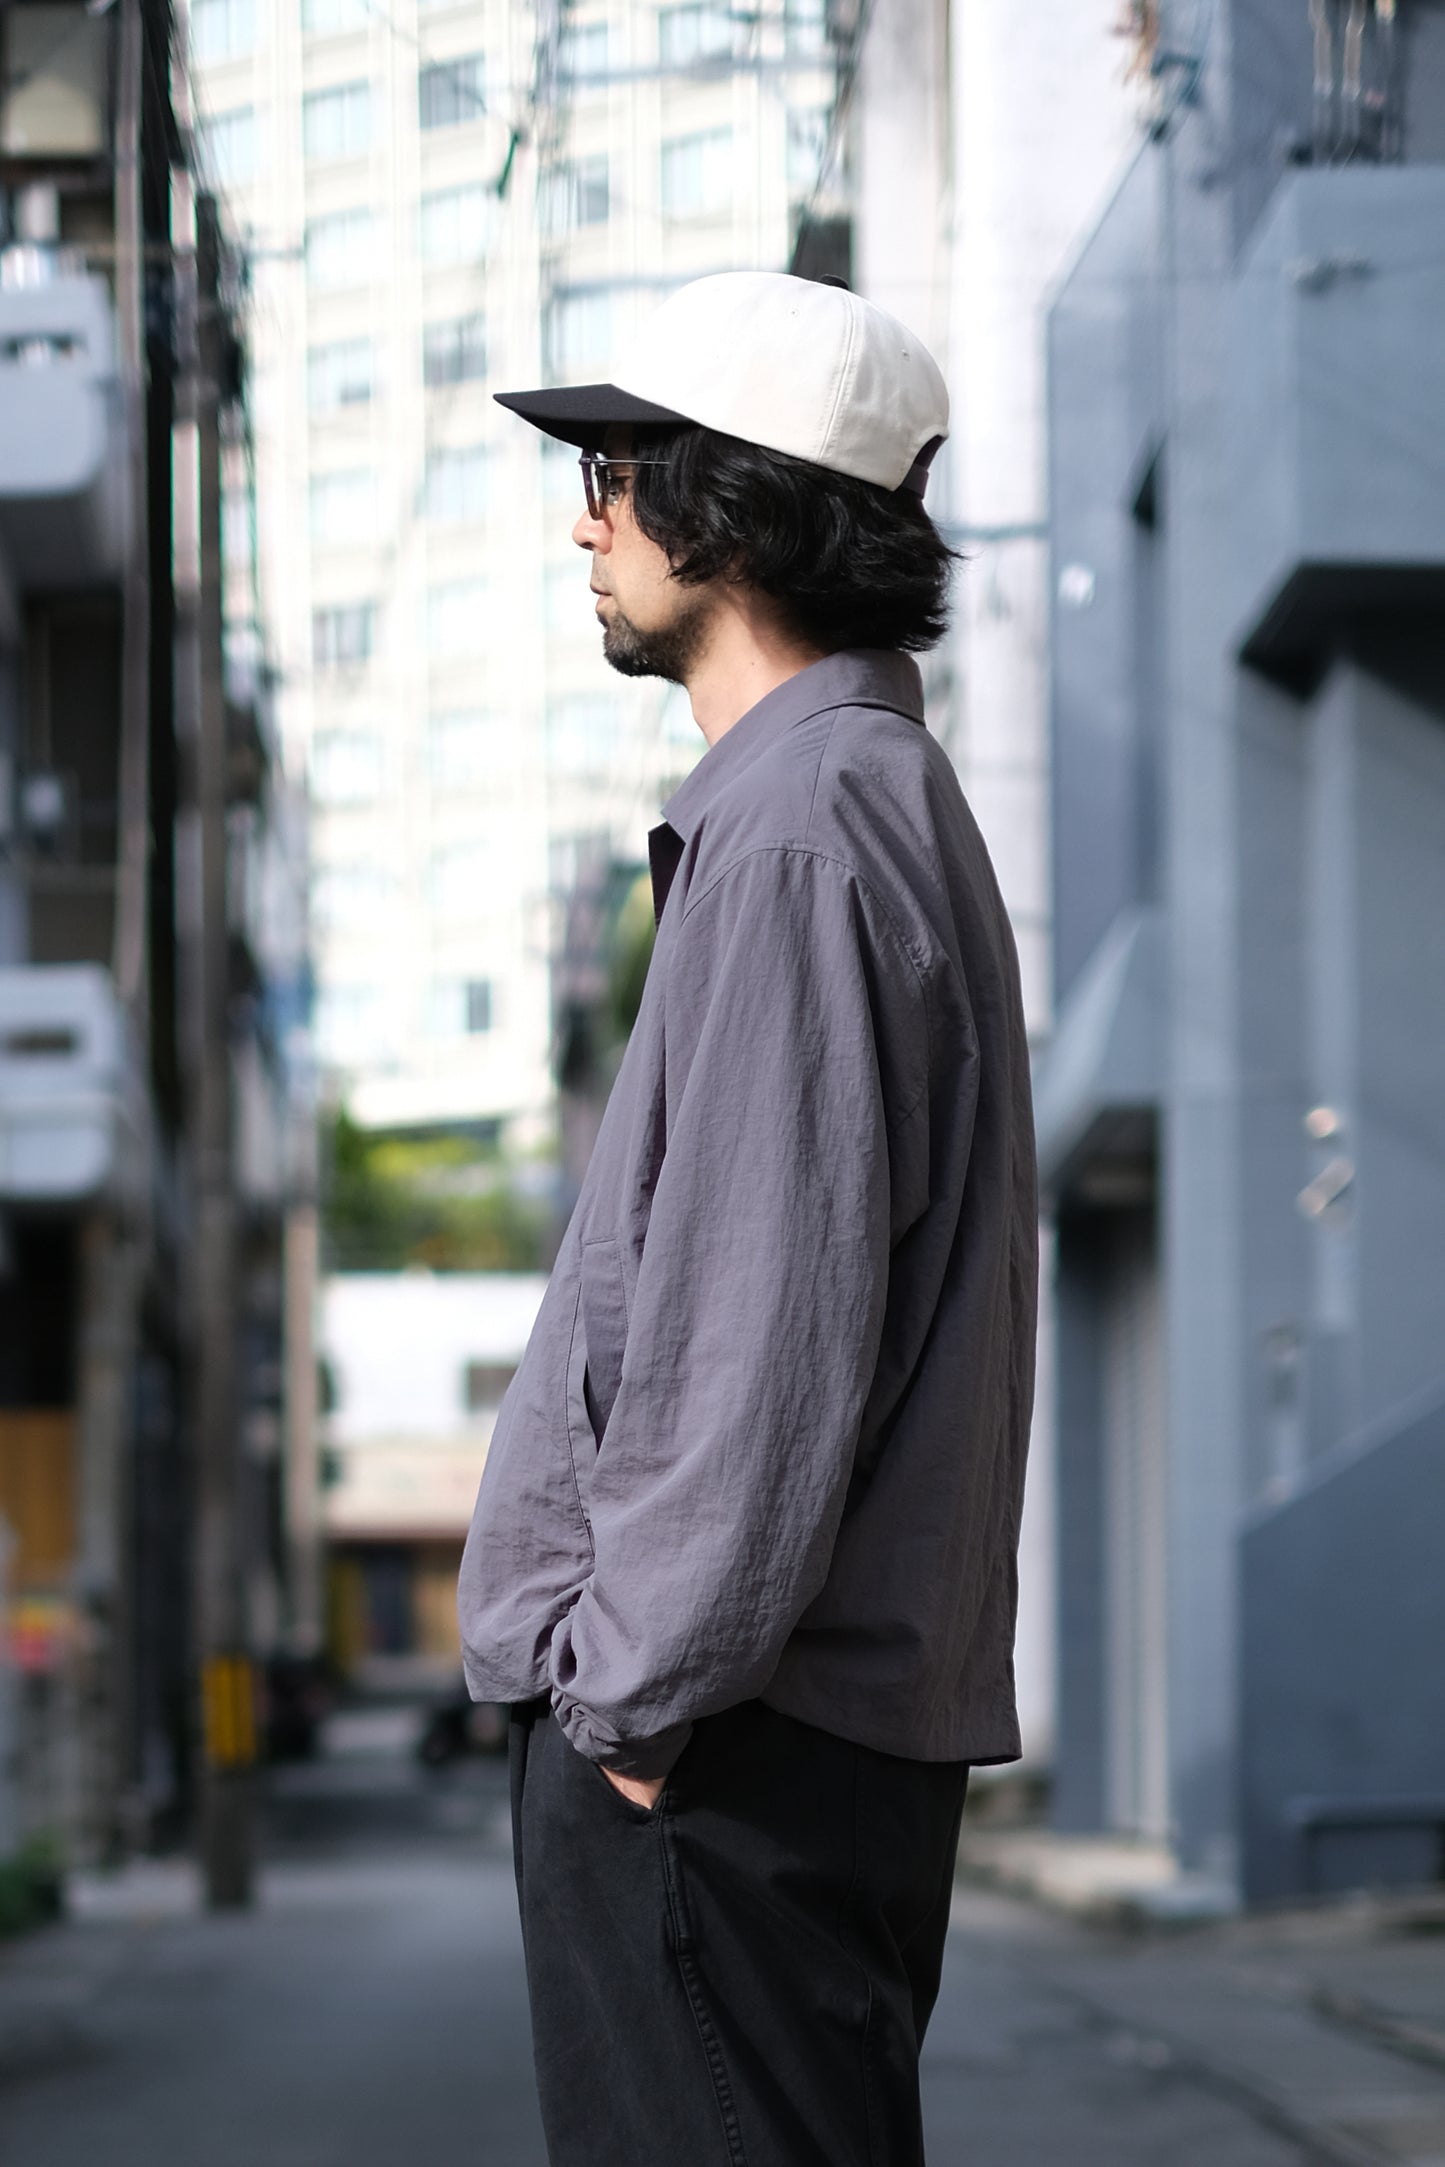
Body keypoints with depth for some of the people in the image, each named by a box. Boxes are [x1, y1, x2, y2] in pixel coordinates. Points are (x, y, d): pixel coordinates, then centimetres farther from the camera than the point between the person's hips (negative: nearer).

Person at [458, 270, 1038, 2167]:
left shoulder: (797, 831, -15)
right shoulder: (891, 799, 19)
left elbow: (765, 1317, -21)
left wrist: (644, 1688, -17)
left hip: (726, 1731, -11)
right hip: (857, 1707, 11)